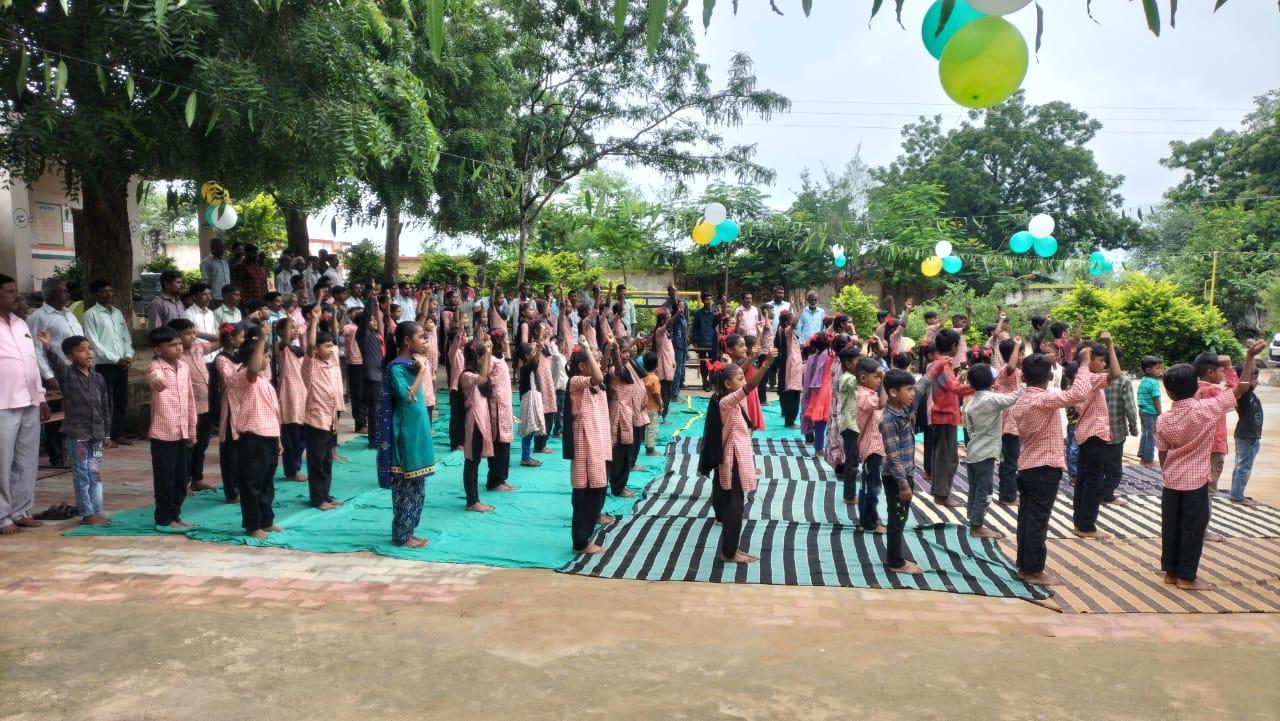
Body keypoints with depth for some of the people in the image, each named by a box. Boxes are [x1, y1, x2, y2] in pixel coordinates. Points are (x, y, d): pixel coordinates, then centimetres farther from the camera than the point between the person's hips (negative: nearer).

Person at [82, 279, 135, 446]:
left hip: (122, 364, 6)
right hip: (103, 365, -6)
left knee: (121, 400, 9)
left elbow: (127, 337, 15)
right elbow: (94, 343, -11)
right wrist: (116, 359, -14)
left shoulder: (118, 313, 15)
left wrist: (129, 355, -2)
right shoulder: (91, 314, -5)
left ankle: (119, 434, 17)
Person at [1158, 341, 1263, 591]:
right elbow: (1241, 388, -8)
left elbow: (1163, 456, 4)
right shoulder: (1207, 408, -13)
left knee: (1171, 527, 11)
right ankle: (1187, 577, 10)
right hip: (1196, 481, -4)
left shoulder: (1164, 420, -2)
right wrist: (1250, 356, -2)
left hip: (1171, 482, 4)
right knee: (1193, 528, 5)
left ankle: (1170, 571, 20)